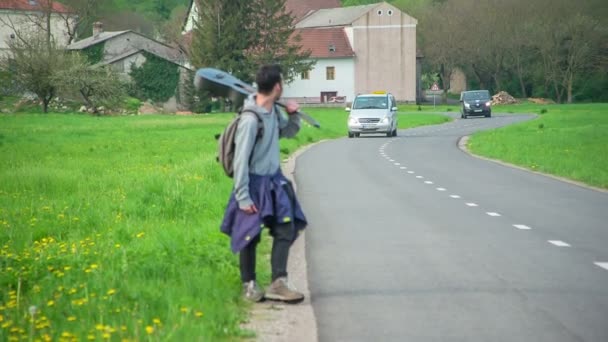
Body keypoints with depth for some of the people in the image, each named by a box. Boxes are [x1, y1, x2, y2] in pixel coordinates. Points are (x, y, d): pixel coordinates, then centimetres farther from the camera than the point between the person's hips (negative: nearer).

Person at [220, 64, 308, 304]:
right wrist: (243, 197, -21)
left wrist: (294, 115, -2)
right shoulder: (250, 120, -24)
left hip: (274, 181, 8)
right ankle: (249, 285, 19)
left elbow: (289, 132, 21)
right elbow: (241, 160, -22)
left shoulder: (273, 111, 1)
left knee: (286, 229, 2)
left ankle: (278, 284, 2)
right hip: (255, 184, -8)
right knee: (250, 236, 5)